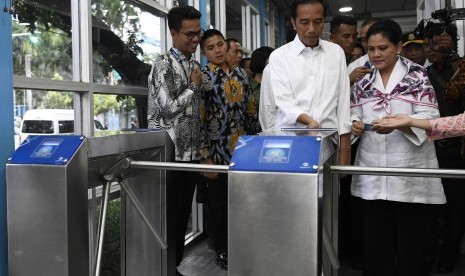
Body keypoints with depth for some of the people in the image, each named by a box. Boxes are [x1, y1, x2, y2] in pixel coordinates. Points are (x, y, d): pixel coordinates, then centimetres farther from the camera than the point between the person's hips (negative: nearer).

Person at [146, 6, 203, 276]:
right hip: (169, 153, -7)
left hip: (192, 153, 7)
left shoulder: (196, 65, 14)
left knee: (183, 214, 12)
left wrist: (202, 149, 14)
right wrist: (193, 86, -5)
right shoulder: (163, 64, -8)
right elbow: (169, 108, -18)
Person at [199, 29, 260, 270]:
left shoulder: (240, 74, 10)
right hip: (218, 151, -4)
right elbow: (198, 120, -10)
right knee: (219, 203, 7)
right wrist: (205, 156, -14)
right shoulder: (202, 77, -6)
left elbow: (251, 112, 14)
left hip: (243, 149, 5)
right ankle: (222, 252, 22)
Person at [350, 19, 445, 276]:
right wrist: (355, 124, -10)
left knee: (408, 241, 6)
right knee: (375, 240, 10)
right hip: (373, 175, 4)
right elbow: (352, 114, 13)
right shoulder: (363, 81, 11)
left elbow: (429, 117, -9)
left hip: (409, 174, -3)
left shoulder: (417, 75, -2)